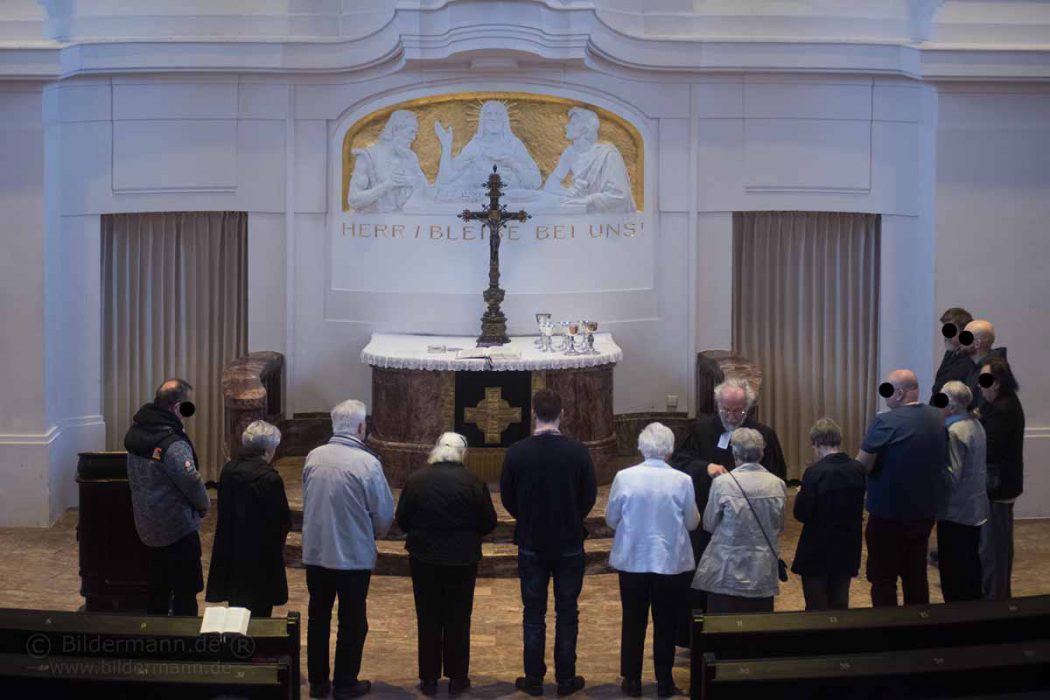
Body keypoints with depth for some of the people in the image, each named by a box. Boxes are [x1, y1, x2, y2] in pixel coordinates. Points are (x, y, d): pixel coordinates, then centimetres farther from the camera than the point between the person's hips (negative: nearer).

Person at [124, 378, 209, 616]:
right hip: (178, 530, -8)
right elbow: (192, 483, -25)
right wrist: (203, 506, -5)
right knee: (186, 592, 2)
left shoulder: (136, 431, 1)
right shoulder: (173, 445, -25)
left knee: (158, 588, 19)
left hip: (147, 528, 8)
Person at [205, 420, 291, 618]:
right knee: (258, 616, 4)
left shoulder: (228, 470, 1)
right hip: (261, 560, -6)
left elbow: (223, 510, 9)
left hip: (230, 556, 6)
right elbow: (283, 522, -14)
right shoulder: (270, 479, -19)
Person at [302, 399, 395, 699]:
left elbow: (307, 500, 5)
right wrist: (374, 534, 11)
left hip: (315, 552, 4)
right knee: (352, 621, 10)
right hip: (354, 556, -4)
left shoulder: (313, 457, -5)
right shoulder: (367, 463, -17)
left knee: (318, 617, 16)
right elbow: (384, 512, -11)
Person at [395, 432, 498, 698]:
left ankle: (429, 678, 14)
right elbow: (489, 522, -5)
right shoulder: (472, 483, -10)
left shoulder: (415, 480, -6)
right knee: (458, 620, 9)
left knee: (428, 619, 10)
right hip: (462, 559, -1)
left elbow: (402, 520, -1)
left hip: (424, 558, 1)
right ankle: (457, 678, 15)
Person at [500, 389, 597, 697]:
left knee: (533, 614, 10)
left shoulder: (516, 452, -12)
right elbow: (589, 497, -3)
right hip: (570, 544, 0)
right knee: (567, 613, 10)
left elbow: (507, 499, -1)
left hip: (531, 545, 0)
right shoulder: (578, 451, -13)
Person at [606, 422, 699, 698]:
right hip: (671, 562, 0)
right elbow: (692, 523, -1)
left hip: (632, 561, 0)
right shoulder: (682, 481, -12)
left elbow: (611, 519, -1)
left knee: (633, 621, 13)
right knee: (666, 622, 12)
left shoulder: (624, 477, -12)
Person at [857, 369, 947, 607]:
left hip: (889, 515, -7)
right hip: (925, 513, 7)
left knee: (883, 580, 4)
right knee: (916, 576, 17)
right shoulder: (938, 418, 2)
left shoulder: (886, 422, -20)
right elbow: (943, 462, 14)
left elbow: (861, 467, -19)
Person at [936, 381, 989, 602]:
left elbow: (952, 477, -23)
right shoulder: (974, 424, 7)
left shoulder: (954, 432, -21)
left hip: (956, 512, -9)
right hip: (974, 508, 9)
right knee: (970, 565, 18)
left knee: (953, 572, 0)